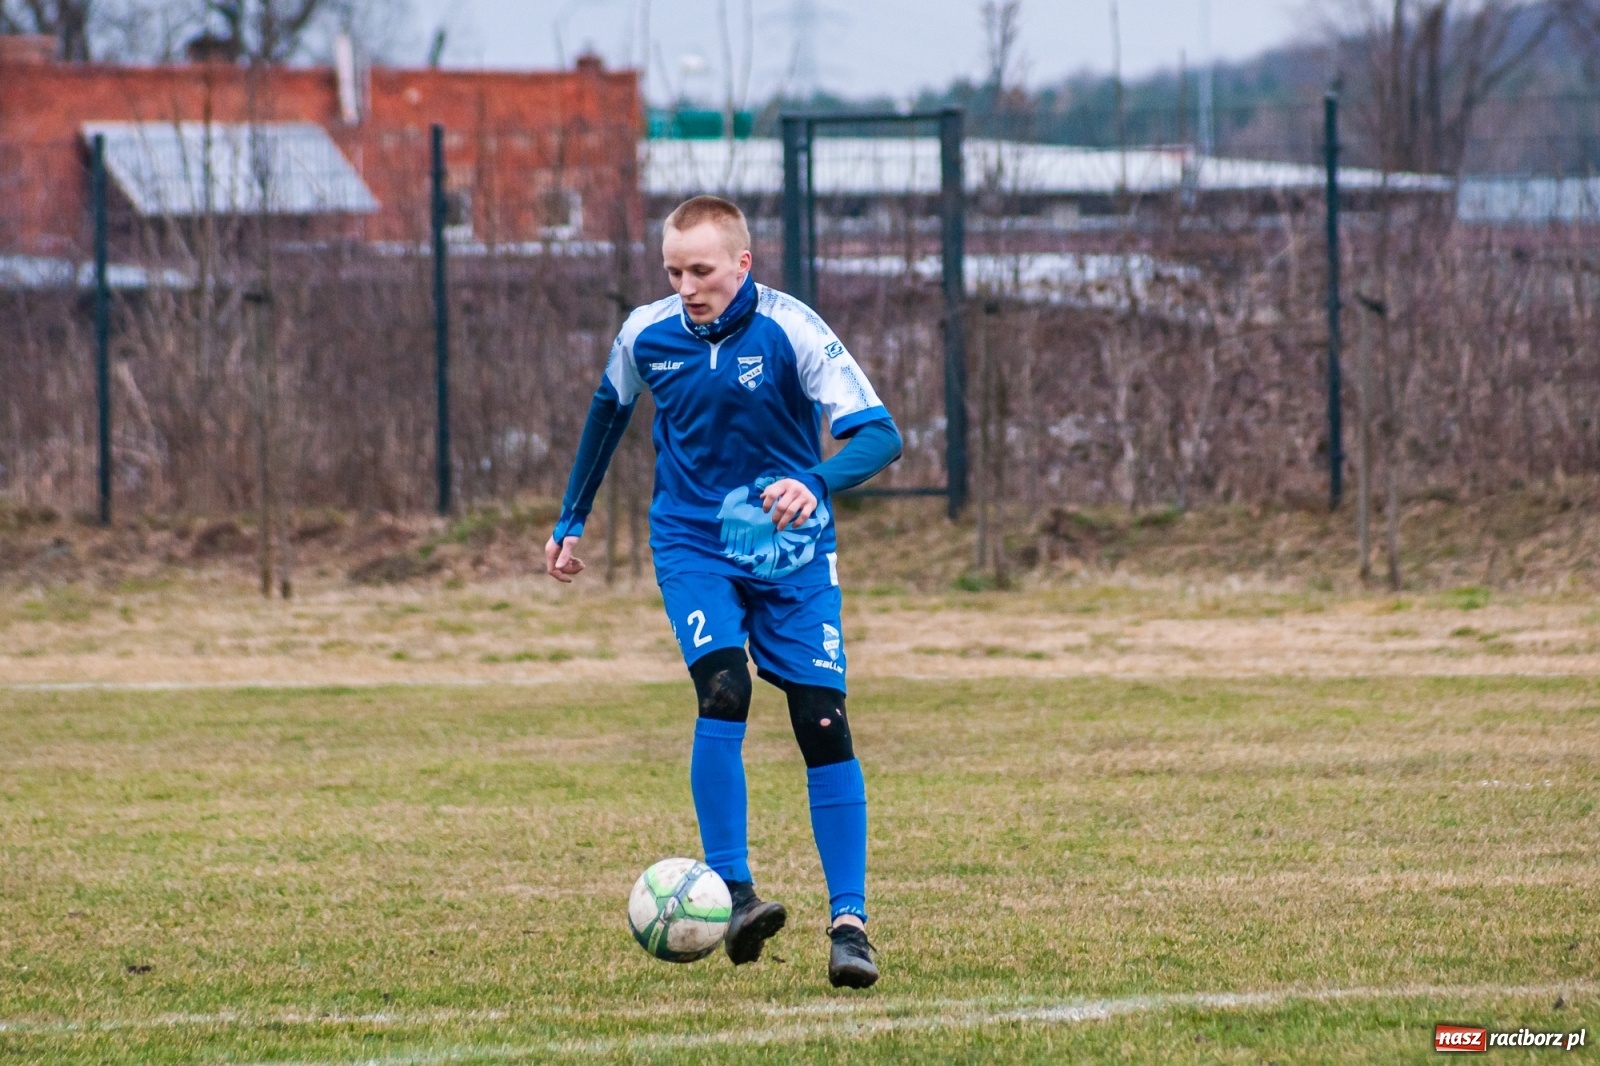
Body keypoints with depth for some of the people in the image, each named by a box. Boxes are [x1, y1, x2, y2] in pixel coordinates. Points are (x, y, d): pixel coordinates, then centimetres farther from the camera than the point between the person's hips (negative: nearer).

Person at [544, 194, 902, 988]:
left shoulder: (791, 331, -17)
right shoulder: (645, 335, -6)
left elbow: (878, 434, -23)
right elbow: (609, 409, 16)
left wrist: (816, 483, -42)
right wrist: (571, 520, 21)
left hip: (791, 547, -1)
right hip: (693, 543, 1)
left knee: (823, 721, -8)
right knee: (723, 691, -23)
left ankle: (848, 922, -1)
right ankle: (733, 898, -22)